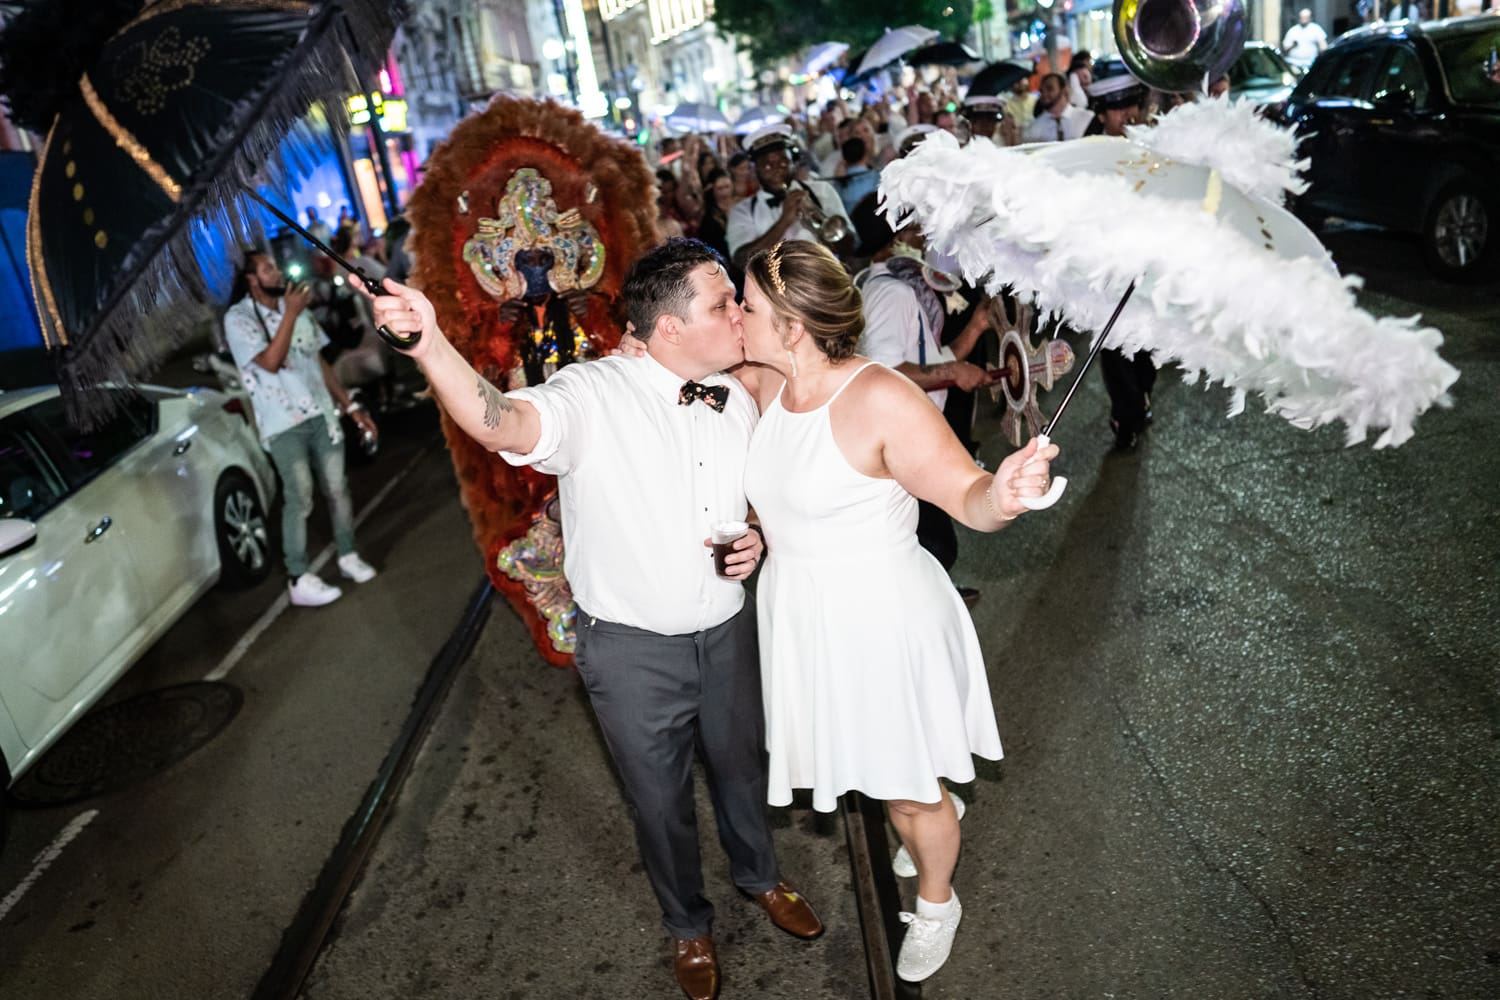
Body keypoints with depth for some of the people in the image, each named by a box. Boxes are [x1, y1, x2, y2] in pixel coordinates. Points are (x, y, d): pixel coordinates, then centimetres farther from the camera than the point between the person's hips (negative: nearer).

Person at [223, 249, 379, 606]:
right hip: (283, 424, -5)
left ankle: (348, 556, 22)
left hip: (321, 414, 5)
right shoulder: (238, 318, -5)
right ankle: (299, 580, -2)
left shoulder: (295, 307, 13)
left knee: (337, 488, 7)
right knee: (299, 497, -9)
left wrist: (350, 406, 12)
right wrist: (290, 314, -22)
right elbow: (270, 362, -20)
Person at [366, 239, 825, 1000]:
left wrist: (756, 542, -10)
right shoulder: (594, 395, -21)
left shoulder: (738, 401, -3)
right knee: (660, 800, 18)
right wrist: (431, 346, -57)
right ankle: (687, 924, 48)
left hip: (727, 632, 4)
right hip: (632, 650, -4)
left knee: (741, 767, 26)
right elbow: (501, 425, -41)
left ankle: (760, 876, 58)